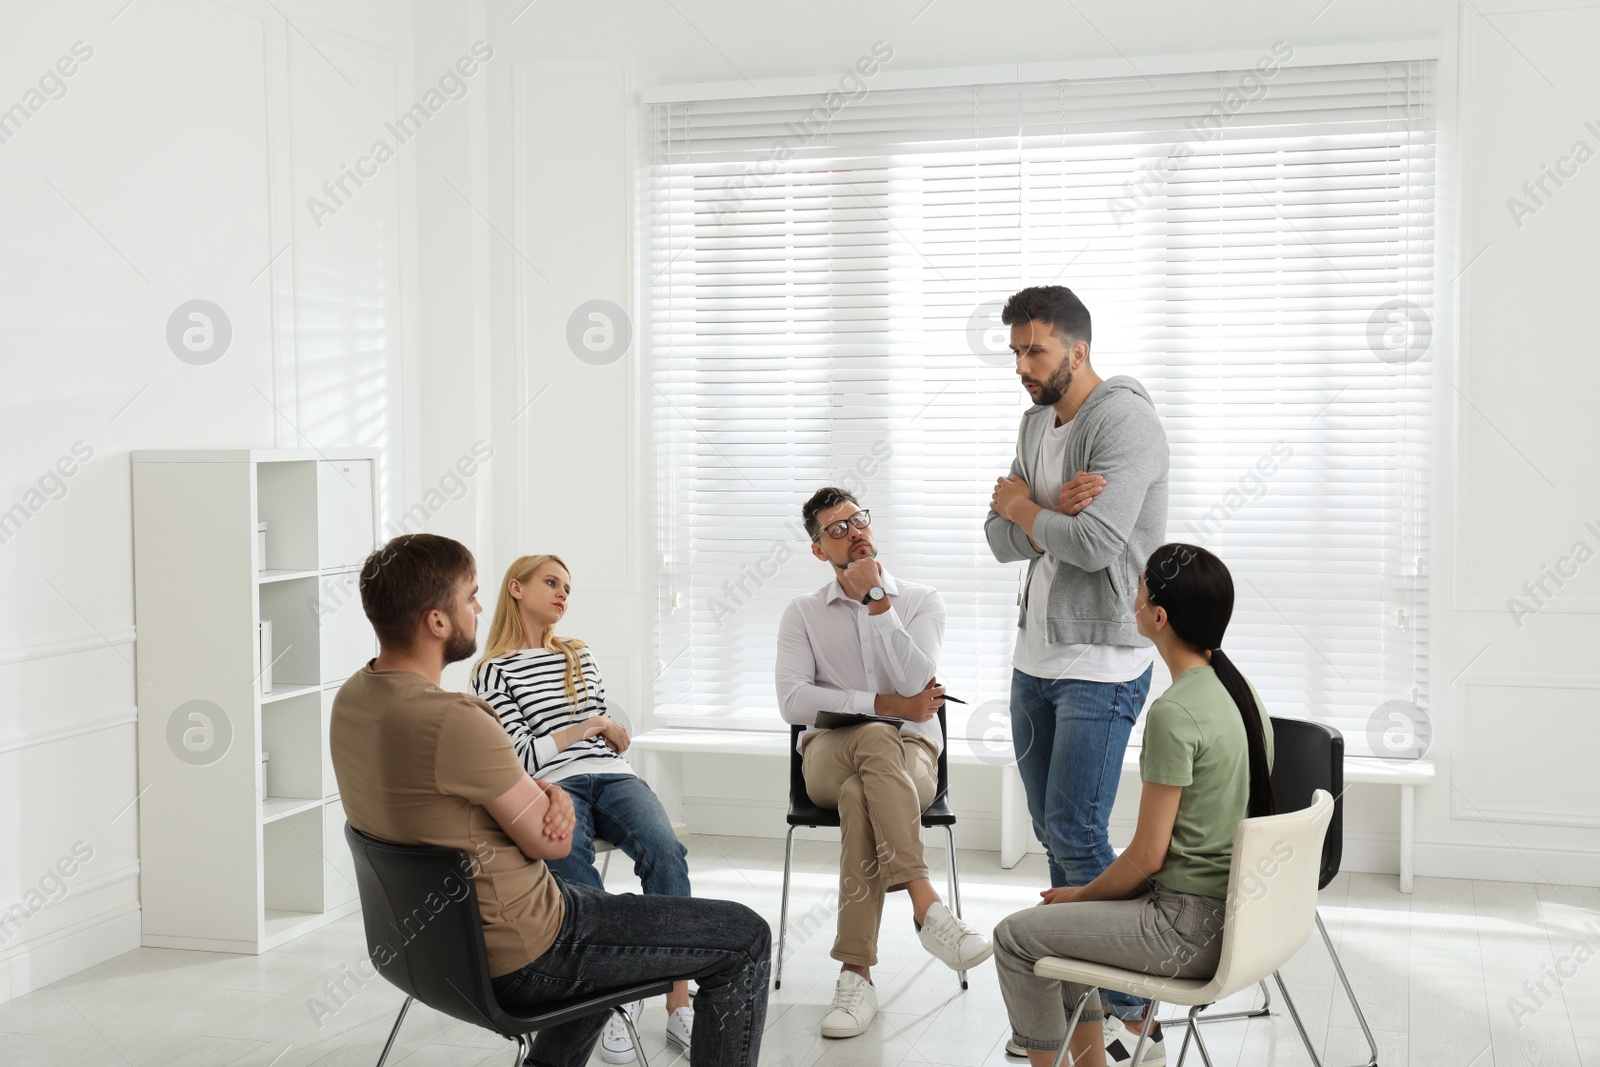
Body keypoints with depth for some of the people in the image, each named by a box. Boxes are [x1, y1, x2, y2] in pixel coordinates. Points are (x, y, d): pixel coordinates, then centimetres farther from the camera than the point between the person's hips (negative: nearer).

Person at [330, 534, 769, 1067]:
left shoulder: (352, 697, -1)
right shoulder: (456, 722, -30)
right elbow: (552, 842, -19)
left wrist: (547, 794, -8)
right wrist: (551, 800, 2)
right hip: (519, 960, -9)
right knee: (746, 938, 0)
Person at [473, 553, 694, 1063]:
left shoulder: (580, 655, 25)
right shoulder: (494, 671, 9)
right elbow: (520, 757, 0)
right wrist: (582, 729, -5)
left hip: (611, 774, 4)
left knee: (665, 850, -29)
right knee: (571, 865, -39)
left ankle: (679, 1001, -29)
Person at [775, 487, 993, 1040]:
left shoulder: (922, 601, 8)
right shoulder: (803, 613, 11)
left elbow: (914, 682, -11)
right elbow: (793, 701, -5)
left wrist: (876, 599, -13)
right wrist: (886, 706, -12)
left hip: (910, 752, 0)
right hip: (828, 752, 0)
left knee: (860, 797, -38)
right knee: (877, 740, -39)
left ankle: (856, 974, -41)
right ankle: (926, 906, -46)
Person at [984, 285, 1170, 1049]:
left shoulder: (1124, 420, -14)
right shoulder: (1035, 422, 12)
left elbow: (1095, 542, -24)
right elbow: (1002, 540, 5)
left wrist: (1024, 507, -7)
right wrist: (1054, 511, -15)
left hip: (1102, 665, -8)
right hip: (1036, 656, 8)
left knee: (1075, 832, -9)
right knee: (1053, 833, 12)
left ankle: (1128, 995, 6)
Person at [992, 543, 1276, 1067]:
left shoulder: (1175, 714, -23)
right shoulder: (1238, 690, 5)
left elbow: (1147, 855, -19)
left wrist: (1083, 893, 1)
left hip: (1191, 928, -9)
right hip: (1232, 908, 9)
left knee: (1015, 937, 3)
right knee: (1056, 915, 23)